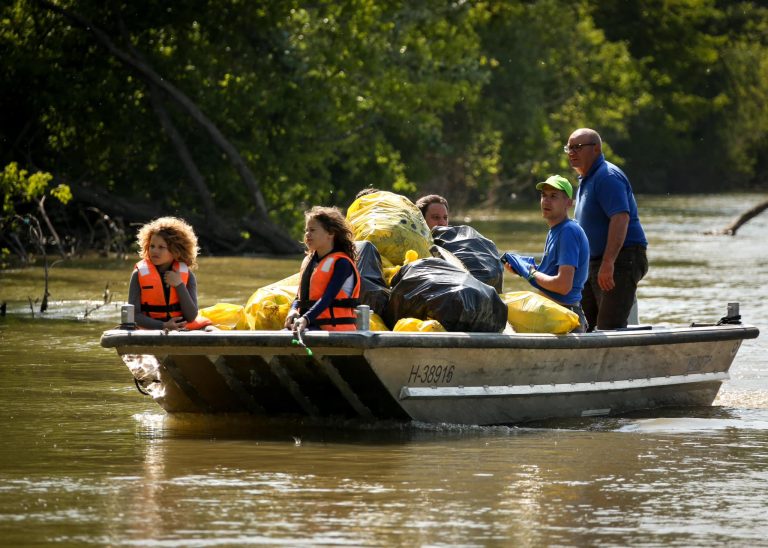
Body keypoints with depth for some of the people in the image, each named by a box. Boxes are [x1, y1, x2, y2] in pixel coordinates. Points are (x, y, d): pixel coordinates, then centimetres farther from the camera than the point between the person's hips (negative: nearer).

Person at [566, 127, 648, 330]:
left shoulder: (608, 176, -15)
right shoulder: (586, 180, 19)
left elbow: (621, 218, -27)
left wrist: (608, 264, -33)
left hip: (620, 260, -11)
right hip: (593, 262, 11)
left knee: (609, 328, -17)